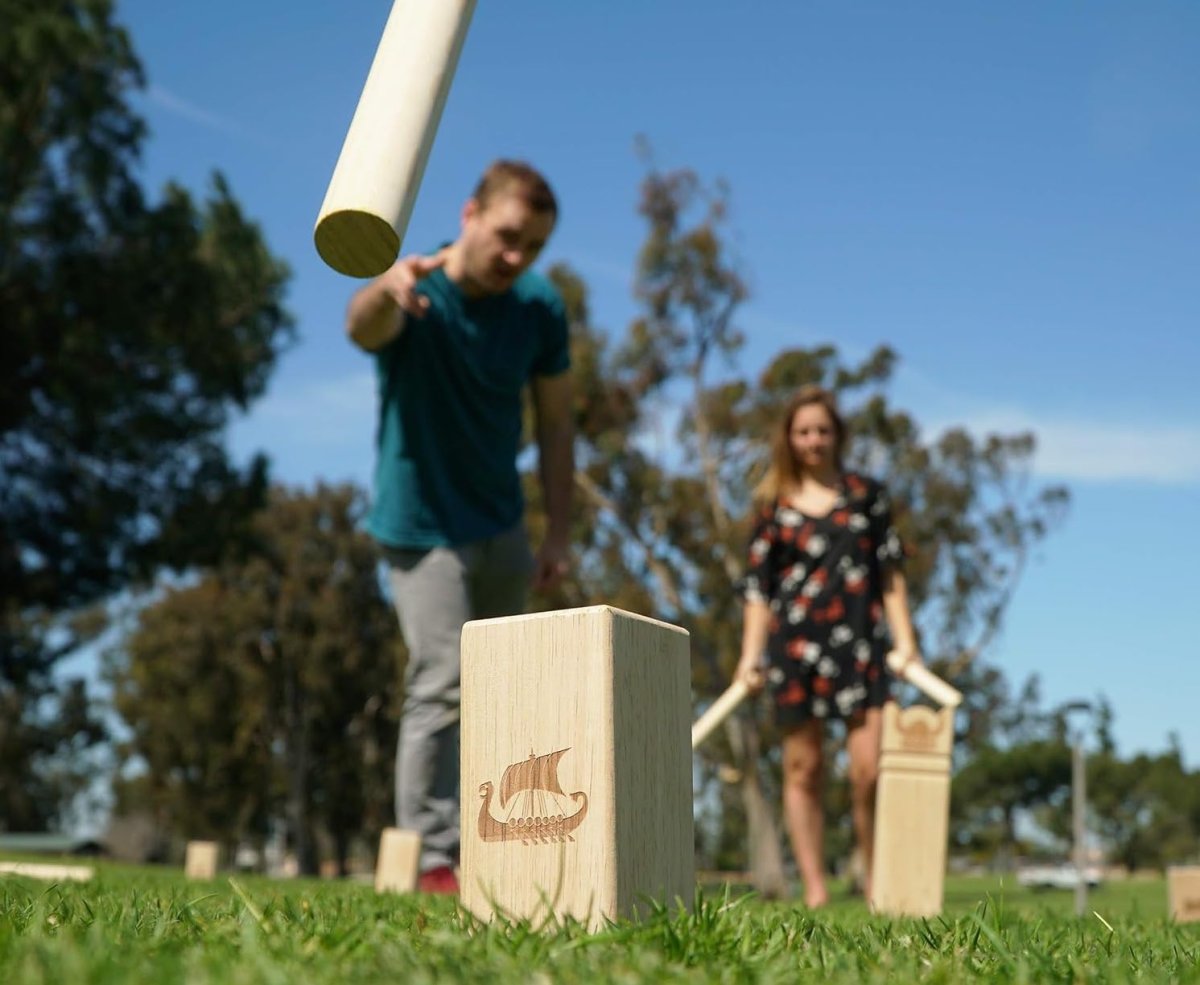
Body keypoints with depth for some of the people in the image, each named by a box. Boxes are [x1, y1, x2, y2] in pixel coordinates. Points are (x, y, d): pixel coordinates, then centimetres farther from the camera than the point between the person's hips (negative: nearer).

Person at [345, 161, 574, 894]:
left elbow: (555, 423, 1)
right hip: (422, 525, -5)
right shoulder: (415, 297, -20)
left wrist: (559, 534, -3)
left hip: (502, 527, 6)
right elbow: (364, 328, -45)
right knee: (442, 685, -15)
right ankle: (432, 858, -8)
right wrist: (385, 290, -69)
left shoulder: (540, 309, -6)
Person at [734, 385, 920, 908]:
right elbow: (758, 586, 8)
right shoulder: (773, 506, 10)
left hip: (860, 647, 0)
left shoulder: (866, 494, 12)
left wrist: (904, 638, 3)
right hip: (795, 648, 0)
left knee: (870, 771, -9)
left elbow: (890, 573, 12)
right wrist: (750, 654, 1)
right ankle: (814, 889, 11)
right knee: (803, 770, 4)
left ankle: (877, 884, 5)